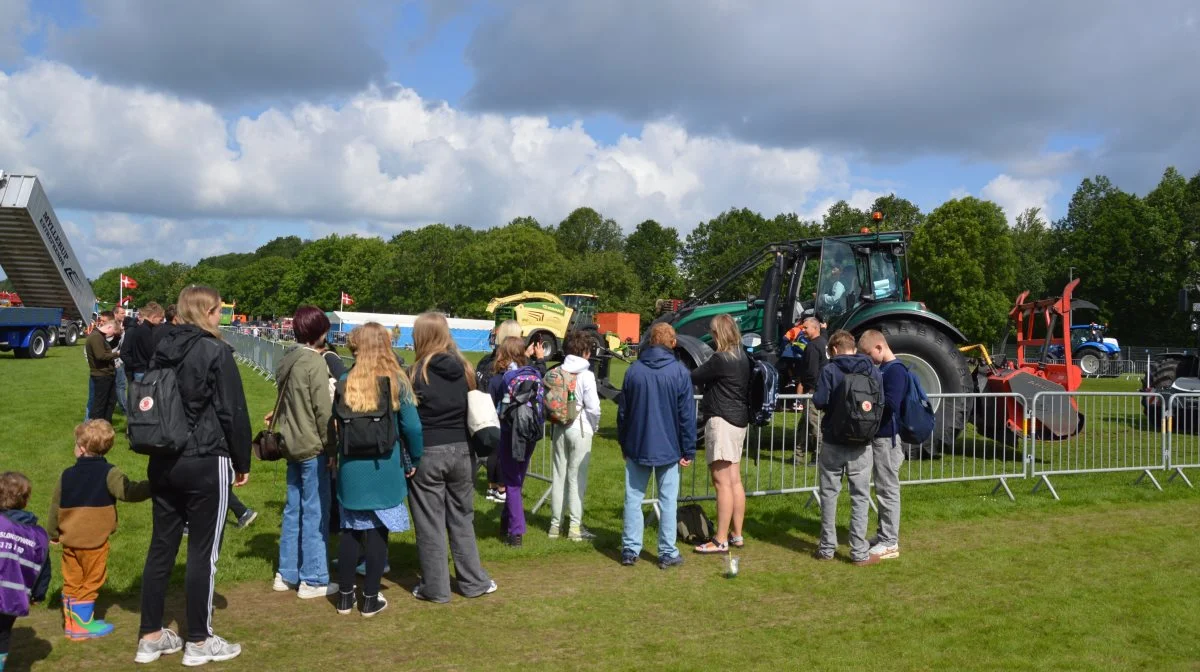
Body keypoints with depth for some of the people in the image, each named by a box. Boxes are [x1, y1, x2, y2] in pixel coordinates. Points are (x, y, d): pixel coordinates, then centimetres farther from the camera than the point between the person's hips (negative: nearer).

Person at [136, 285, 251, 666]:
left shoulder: (163, 349, 9)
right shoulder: (215, 351, -12)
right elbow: (233, 413, -12)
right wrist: (242, 462, -2)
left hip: (163, 462, 7)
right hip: (206, 464, -7)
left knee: (161, 547, 13)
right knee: (203, 552, 2)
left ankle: (151, 637, 22)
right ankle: (199, 643, 11)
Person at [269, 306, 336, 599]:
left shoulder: (287, 361, 10)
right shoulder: (315, 363, -16)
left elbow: (288, 403, 13)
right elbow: (323, 410, -17)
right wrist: (331, 447, -11)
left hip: (292, 444, 8)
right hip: (313, 446, -8)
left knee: (293, 510, 15)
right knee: (315, 513, -1)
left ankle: (287, 574, 24)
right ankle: (313, 580, 5)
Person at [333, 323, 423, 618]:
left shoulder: (346, 381, -3)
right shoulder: (396, 381, -8)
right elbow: (412, 426, -9)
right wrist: (413, 461, 5)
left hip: (351, 467, 2)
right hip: (384, 468, -2)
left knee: (349, 530, 14)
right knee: (377, 532, 7)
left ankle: (345, 596, 23)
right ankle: (370, 599, 14)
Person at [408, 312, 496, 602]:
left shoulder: (418, 372, -11)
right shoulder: (464, 369, 3)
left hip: (427, 453, -5)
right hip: (460, 450, 5)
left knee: (430, 523, 5)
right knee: (462, 518, 16)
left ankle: (435, 587, 13)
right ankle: (474, 581, 23)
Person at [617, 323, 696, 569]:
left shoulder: (634, 369, 1)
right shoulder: (680, 372, -6)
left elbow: (622, 411, 7)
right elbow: (687, 415, -5)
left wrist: (623, 443, 17)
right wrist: (688, 451, 2)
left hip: (637, 447, 2)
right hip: (668, 447, -2)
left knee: (633, 498, 9)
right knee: (668, 500, 5)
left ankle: (630, 549, 10)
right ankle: (667, 553, 8)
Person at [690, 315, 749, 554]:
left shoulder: (721, 359, -17)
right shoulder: (742, 357, 11)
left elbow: (694, 378, -9)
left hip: (721, 421, -10)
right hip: (739, 420, 10)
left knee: (722, 482, -8)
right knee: (734, 480, 14)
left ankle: (721, 541, -5)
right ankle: (736, 535, 22)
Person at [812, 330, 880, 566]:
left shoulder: (830, 370, -7)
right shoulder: (872, 370, 1)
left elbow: (819, 401, -14)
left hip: (833, 441, -1)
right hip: (861, 443, 1)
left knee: (829, 493, 11)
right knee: (860, 496, 7)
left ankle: (827, 548, 16)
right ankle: (860, 552, 7)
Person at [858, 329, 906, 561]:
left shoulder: (895, 370, -16)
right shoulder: (883, 369, 13)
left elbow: (891, 404, -25)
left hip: (888, 438, -10)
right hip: (880, 436, 10)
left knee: (888, 489, -4)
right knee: (883, 488, 16)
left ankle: (890, 543, 1)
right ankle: (884, 534, 25)